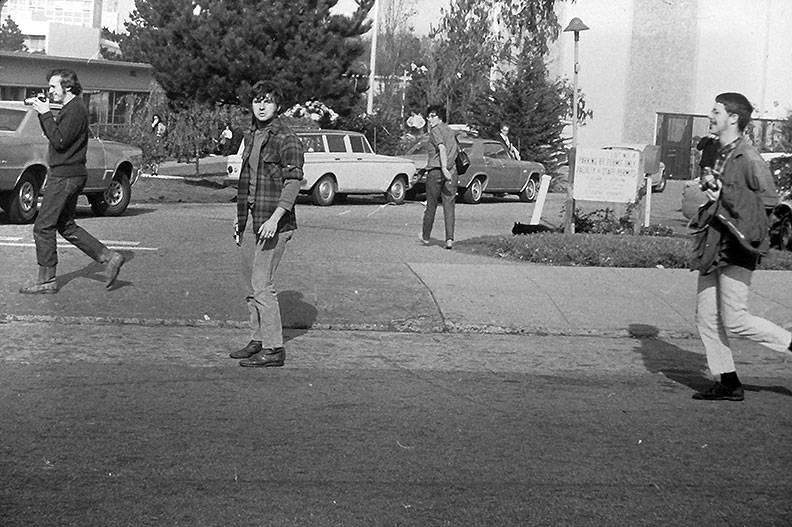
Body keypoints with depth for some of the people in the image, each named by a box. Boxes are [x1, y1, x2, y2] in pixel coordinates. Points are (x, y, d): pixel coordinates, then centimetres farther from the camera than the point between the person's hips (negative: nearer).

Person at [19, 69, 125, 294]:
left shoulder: (75, 110, -15)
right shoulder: (71, 108, 17)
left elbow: (59, 141, -22)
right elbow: (52, 136, 20)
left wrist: (46, 114, -19)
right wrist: (42, 113, 8)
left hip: (65, 176, -11)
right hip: (67, 175, 11)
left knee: (43, 227, -5)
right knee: (66, 227, 15)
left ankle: (46, 281, 1)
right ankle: (110, 257, 11)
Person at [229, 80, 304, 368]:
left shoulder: (286, 139, -10)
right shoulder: (252, 136, 16)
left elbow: (294, 181, -17)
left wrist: (275, 218, -25)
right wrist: (240, 216, 24)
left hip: (274, 223, -9)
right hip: (254, 220, 9)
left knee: (261, 283, -11)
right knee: (252, 284, 13)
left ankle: (274, 349, -7)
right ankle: (258, 341, 22)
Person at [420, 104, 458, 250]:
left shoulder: (435, 130, -4)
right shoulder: (451, 132, 18)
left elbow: (442, 148, -20)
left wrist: (444, 168, -28)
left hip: (435, 171, -5)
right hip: (451, 170, 5)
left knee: (431, 205, 7)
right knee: (449, 205, 1)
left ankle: (425, 237, 19)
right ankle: (449, 239, -9)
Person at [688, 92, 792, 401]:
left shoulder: (748, 158, -13)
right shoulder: (721, 154, 15)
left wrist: (724, 193, -15)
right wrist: (711, 195, 7)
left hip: (736, 247, -9)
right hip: (714, 245, 9)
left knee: (734, 320, -7)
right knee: (706, 318, 7)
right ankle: (729, 384, 14)